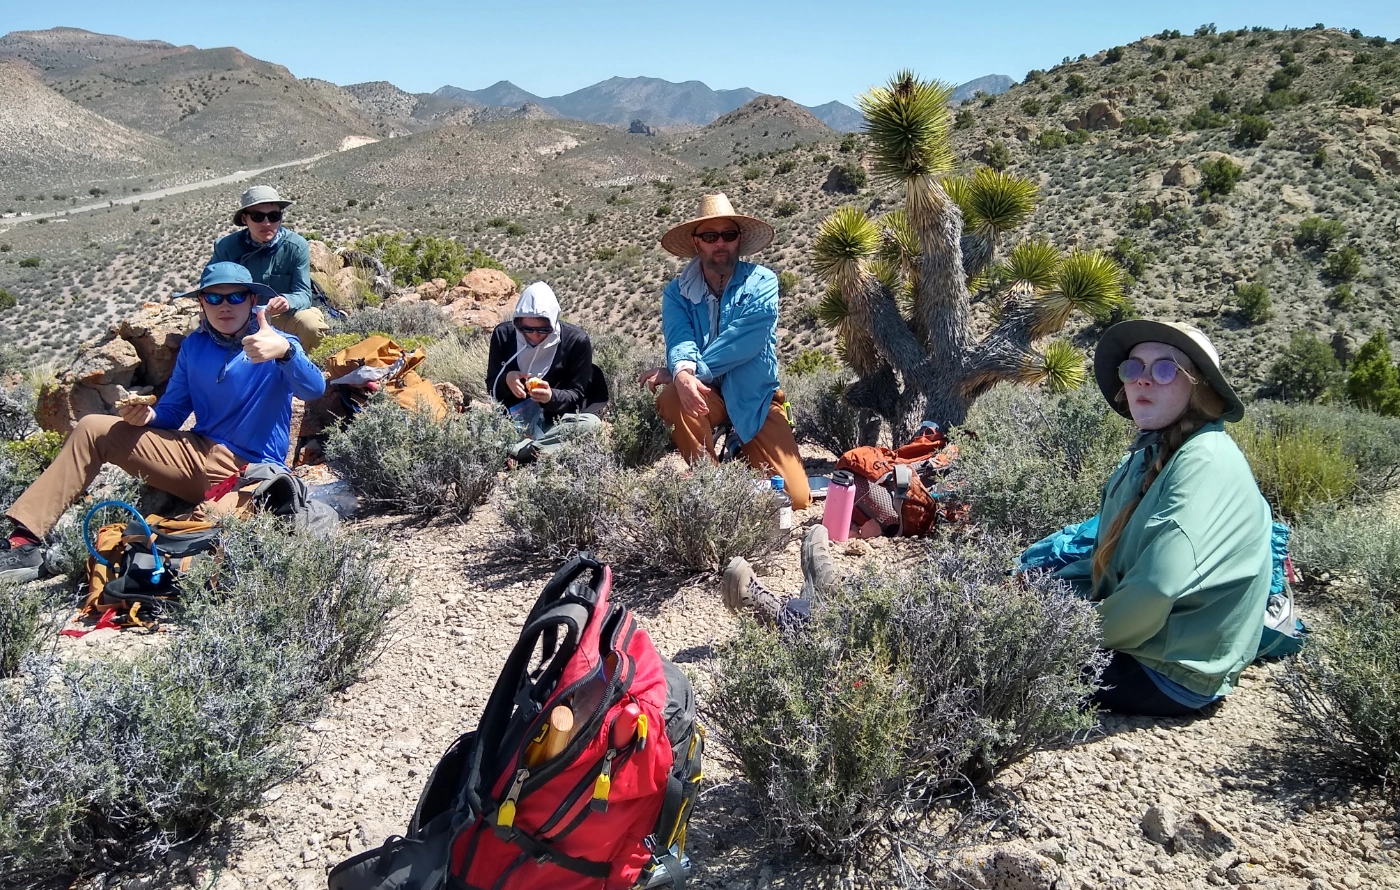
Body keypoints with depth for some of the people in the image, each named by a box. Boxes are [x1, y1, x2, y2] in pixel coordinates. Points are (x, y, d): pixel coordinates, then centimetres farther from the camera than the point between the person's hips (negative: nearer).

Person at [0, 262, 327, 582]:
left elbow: (314, 389, -30)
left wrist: (285, 350, -51)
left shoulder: (277, 345, -9)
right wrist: (146, 416, -11)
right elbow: (172, 412, 14)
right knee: (92, 430, 1)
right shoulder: (194, 346, 9)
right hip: (198, 453, 7)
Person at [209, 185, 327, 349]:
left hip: (281, 317, -1)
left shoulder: (297, 246, -14)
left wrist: (287, 301, -42)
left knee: (312, 325, -31)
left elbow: (303, 294, -16)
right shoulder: (226, 246, -11)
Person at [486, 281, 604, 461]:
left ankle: (515, 451, -35)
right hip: (512, 419, 1)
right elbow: (491, 386, 0)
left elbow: (577, 394, -9)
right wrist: (506, 379, -24)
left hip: (554, 421, -1)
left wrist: (551, 397, -31)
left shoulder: (577, 340, -14)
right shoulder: (503, 334, -8)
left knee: (590, 422, -33)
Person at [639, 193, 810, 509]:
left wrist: (682, 371, -28)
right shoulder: (678, 292, -1)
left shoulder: (761, 283, -9)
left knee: (795, 498, -10)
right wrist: (683, 373, -42)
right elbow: (680, 340, -18)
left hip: (755, 399, -1)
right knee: (672, 399, -35)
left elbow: (742, 343, -23)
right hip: (706, 396, 1)